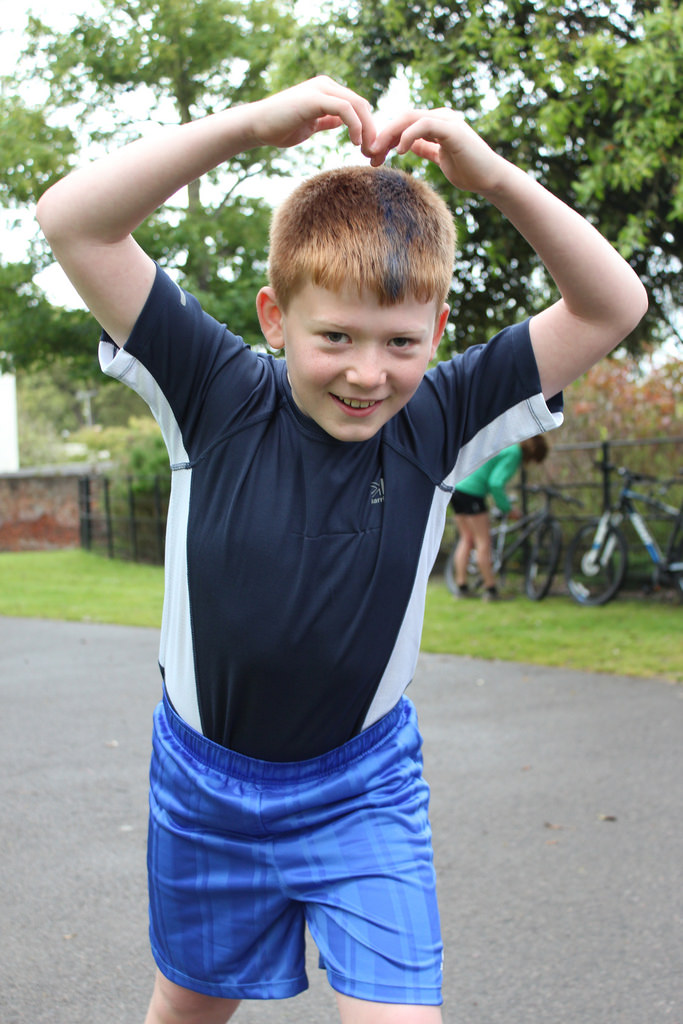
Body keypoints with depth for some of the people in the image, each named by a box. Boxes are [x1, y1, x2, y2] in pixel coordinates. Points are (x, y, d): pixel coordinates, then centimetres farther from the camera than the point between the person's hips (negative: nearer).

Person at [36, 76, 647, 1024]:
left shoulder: (438, 422, -14)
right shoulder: (217, 396, -19)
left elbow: (613, 306, -16)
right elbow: (70, 220, -26)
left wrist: (496, 177, -30)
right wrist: (252, 122, -35)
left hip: (362, 788, 0)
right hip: (204, 777, 1)